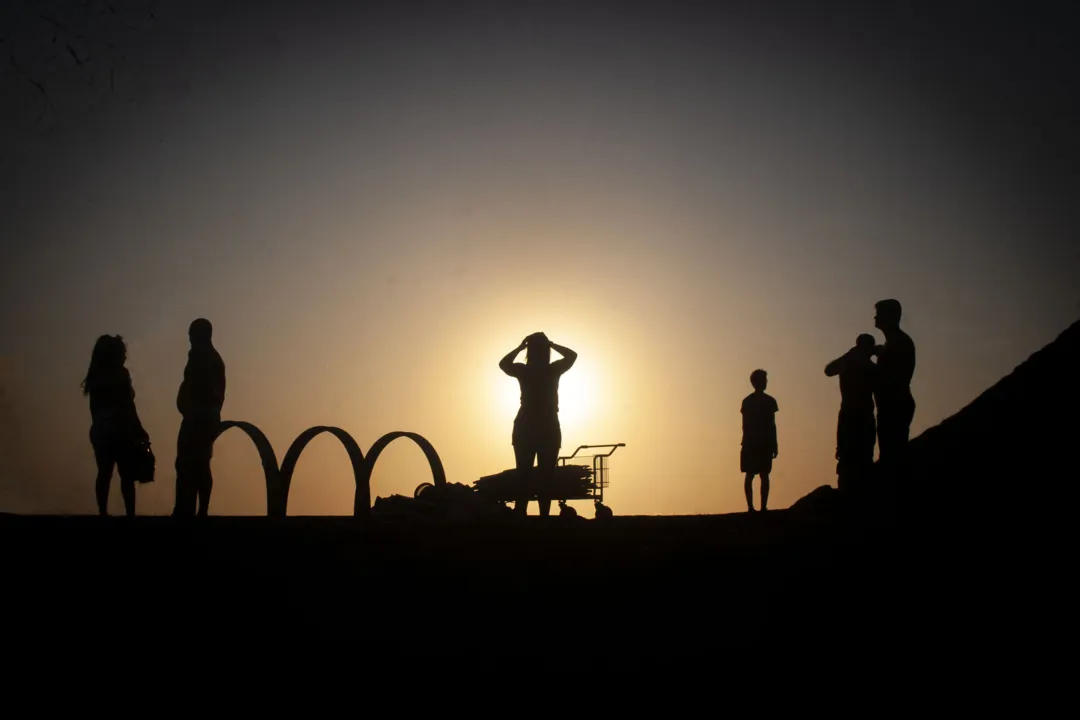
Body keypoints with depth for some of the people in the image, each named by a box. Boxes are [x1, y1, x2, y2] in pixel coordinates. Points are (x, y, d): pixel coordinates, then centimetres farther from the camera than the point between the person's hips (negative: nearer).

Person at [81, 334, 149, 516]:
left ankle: (103, 513, 5)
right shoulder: (119, 373, -10)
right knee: (127, 476, -4)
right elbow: (127, 407, -10)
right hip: (119, 431, -6)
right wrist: (139, 431, -3)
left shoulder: (95, 375, 9)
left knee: (104, 474, 7)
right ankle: (129, 514, -9)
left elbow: (96, 407, 12)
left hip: (100, 431, 6)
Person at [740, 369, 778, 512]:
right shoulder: (769, 401, -4)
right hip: (765, 443, -3)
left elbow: (745, 425, 6)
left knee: (749, 475, 2)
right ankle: (763, 507, -8)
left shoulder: (746, 401, 7)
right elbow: (772, 425, -5)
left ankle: (750, 507, -6)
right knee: (764, 475, -1)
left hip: (750, 443, 3)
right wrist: (774, 445, 1)